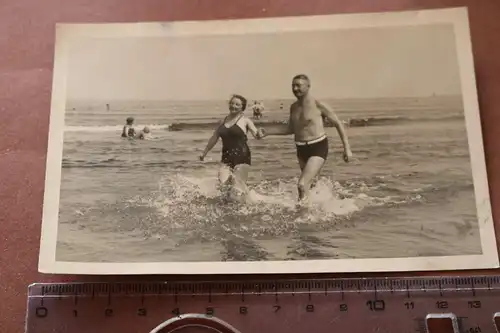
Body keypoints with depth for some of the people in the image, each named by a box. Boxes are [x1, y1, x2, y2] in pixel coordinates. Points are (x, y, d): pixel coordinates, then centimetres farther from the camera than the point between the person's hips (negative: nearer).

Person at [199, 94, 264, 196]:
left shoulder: (245, 120, 1)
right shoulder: (223, 121, 14)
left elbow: (256, 134, -8)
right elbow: (214, 138, 22)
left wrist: (259, 134, -33)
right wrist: (204, 152, 25)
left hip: (241, 157, -4)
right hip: (226, 157, 4)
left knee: (238, 185, -6)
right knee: (223, 183, -12)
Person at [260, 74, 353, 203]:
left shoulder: (318, 105, -12)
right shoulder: (294, 107, 6)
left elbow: (338, 124, -5)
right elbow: (290, 128, 18)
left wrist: (347, 148, -8)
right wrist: (267, 132, 9)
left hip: (318, 148, -7)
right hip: (301, 149, 7)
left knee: (302, 185, -20)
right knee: (308, 183, 21)